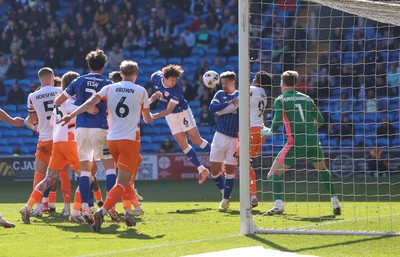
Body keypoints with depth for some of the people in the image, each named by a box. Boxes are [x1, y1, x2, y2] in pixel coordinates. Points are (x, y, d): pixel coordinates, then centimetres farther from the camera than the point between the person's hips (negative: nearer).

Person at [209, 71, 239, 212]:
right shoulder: (220, 94, 7)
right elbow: (212, 108, -8)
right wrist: (228, 103, -18)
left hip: (235, 139, -2)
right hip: (220, 137, 2)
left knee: (230, 170, 0)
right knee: (214, 170, 0)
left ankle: (225, 200, 11)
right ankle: (224, 194, 20)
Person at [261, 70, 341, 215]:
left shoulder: (280, 100, 2)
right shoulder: (307, 98, 14)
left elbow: (276, 125, -7)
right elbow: (320, 120, 16)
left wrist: (268, 131, 13)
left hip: (296, 142, -4)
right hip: (313, 141, 4)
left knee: (274, 173, 5)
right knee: (322, 169, 29)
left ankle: (278, 206, -15)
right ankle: (335, 204, 22)